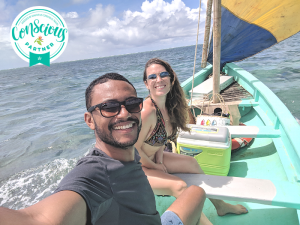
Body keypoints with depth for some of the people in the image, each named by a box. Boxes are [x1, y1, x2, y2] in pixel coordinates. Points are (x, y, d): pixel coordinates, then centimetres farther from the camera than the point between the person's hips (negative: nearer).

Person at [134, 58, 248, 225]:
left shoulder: (168, 107, -6)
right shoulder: (147, 111, -32)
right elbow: (134, 150, -24)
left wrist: (159, 159, -4)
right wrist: (154, 166, -11)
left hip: (152, 158, 8)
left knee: (191, 162, 9)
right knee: (179, 186, -23)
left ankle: (220, 206, 30)